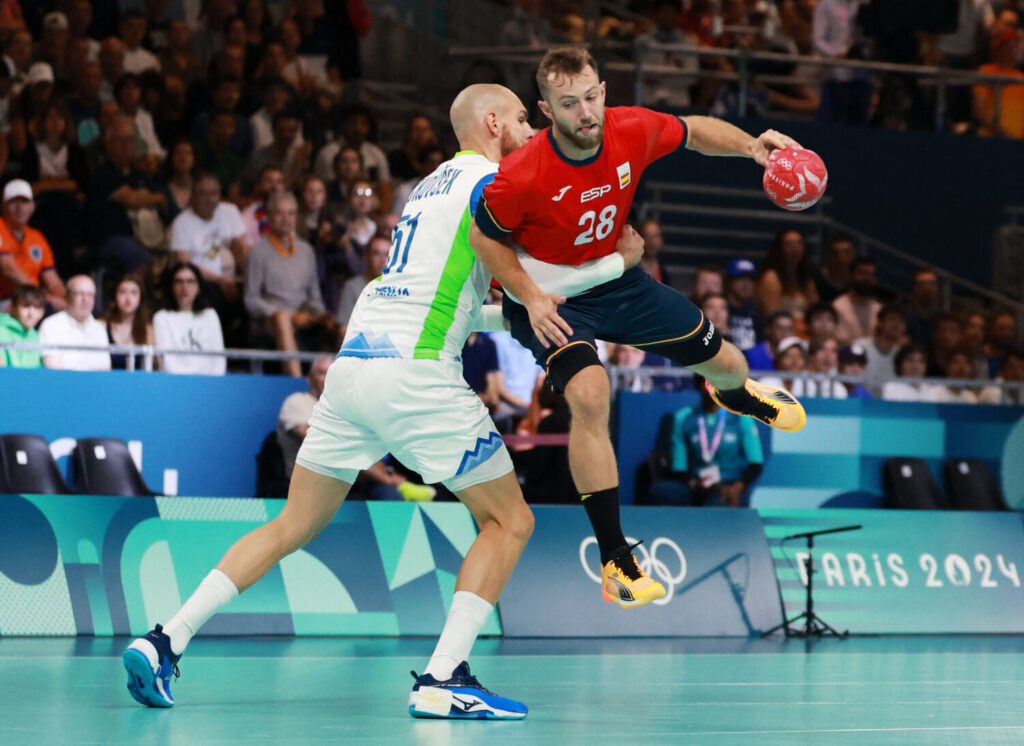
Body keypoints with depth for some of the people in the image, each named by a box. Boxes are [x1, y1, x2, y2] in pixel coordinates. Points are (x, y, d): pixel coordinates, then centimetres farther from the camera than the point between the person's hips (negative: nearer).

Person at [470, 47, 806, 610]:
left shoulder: (633, 131, -21)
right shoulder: (521, 177, -33)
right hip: (548, 298, -5)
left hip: (616, 280, 5)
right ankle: (614, 560, -22)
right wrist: (531, 300, -24)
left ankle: (736, 394, 61)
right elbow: (485, 236, -15)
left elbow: (694, 131, 0)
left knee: (725, 363, 16)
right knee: (590, 395, -31)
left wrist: (750, 145, -17)